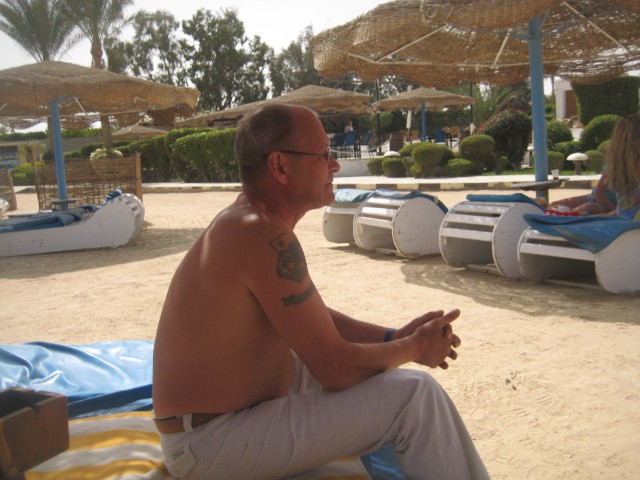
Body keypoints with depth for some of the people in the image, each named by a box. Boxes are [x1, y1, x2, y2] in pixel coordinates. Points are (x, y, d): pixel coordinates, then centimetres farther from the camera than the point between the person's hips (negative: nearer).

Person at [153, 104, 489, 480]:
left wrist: (395, 336, 3)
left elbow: (317, 319, 14)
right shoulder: (266, 237, -26)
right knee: (415, 397, -15)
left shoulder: (245, 223, 7)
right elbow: (336, 368, -23)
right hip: (211, 445, -10)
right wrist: (412, 348, -6)